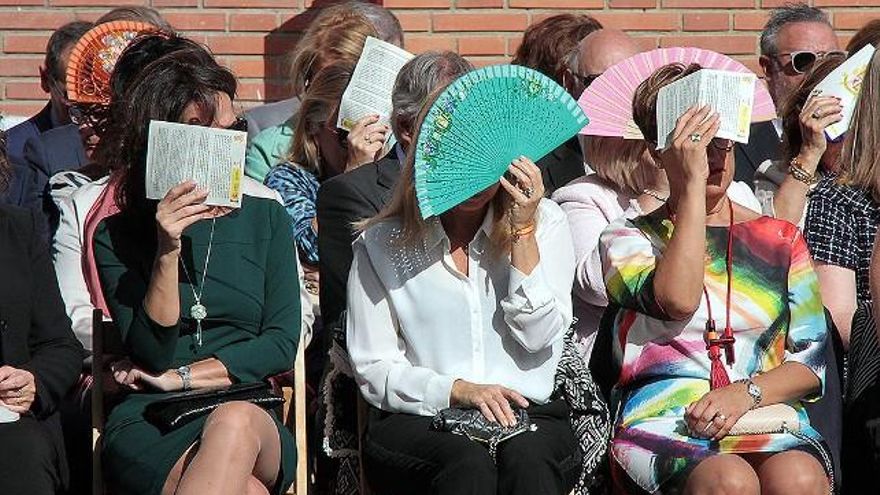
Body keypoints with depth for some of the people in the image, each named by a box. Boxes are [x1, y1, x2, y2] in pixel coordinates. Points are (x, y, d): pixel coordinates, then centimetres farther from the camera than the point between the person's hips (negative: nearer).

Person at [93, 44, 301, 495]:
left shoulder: (265, 218, 15)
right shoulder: (116, 236, 9)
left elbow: (282, 344, 7)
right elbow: (151, 355, -1)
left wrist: (182, 377, -2)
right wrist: (167, 252, -12)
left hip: (249, 412, 3)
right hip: (148, 424, -2)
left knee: (235, 423, -39)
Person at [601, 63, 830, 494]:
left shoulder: (779, 239, 20)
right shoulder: (627, 239, 13)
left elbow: (812, 362, 13)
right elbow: (677, 300, -11)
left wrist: (747, 392, -7)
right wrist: (693, 184, -6)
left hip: (768, 415, 2)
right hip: (661, 421, -2)